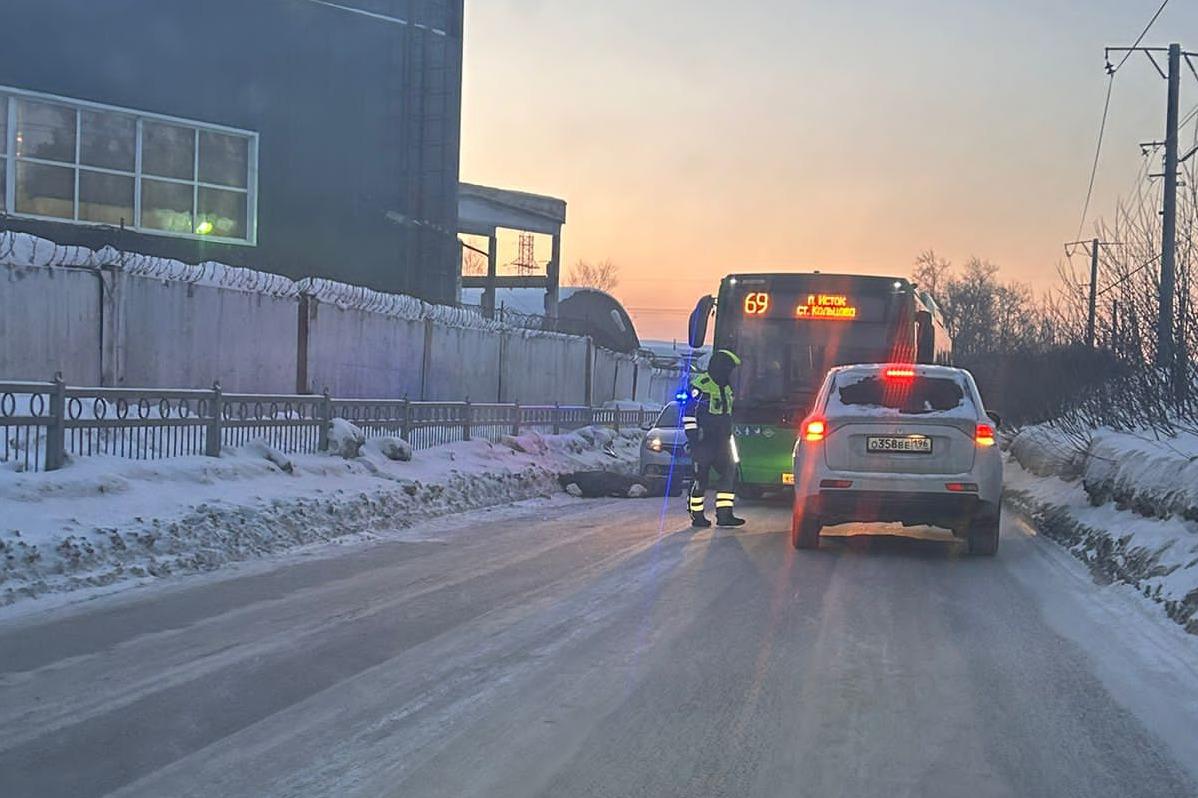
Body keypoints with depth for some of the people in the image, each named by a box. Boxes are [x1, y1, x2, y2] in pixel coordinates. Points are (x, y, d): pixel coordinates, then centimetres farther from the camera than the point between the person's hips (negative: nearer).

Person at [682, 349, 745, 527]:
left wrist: (728, 435, 27)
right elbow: (689, 412, -13)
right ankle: (697, 516, 9)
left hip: (721, 440, 8)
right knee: (701, 477, -2)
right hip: (704, 440, -8)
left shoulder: (726, 388, 18)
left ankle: (724, 514, -5)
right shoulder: (700, 384, -10)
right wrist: (692, 436, -18)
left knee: (729, 472, -4)